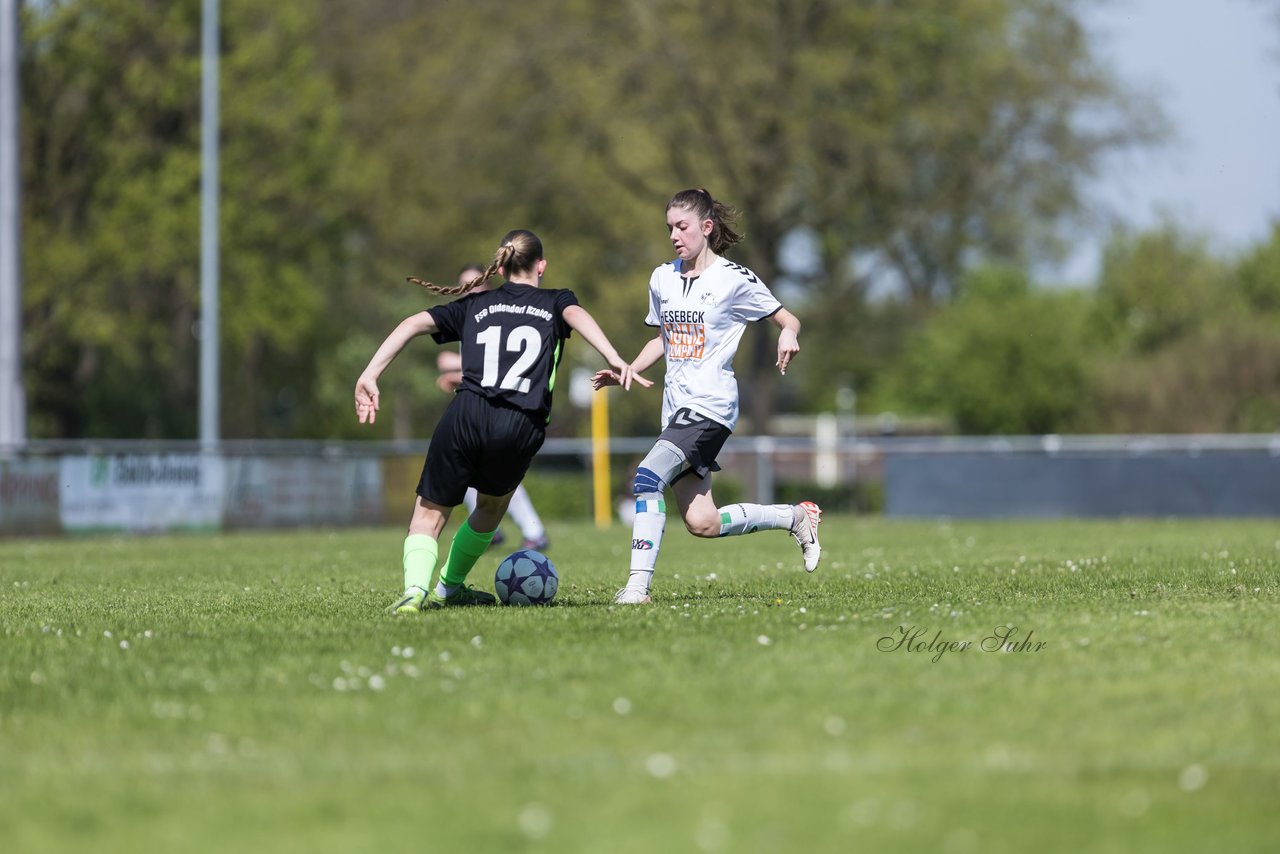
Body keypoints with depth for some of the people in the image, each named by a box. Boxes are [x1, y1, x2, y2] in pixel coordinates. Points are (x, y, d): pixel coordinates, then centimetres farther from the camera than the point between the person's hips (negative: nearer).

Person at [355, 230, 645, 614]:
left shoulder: (474, 305, 23)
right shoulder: (555, 302, 20)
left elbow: (416, 323, 10)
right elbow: (576, 315, -3)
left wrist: (370, 375, 3)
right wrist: (615, 359, -19)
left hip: (466, 417, 0)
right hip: (522, 427, 0)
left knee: (429, 513, 11)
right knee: (491, 507, 29)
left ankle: (415, 589, -14)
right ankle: (448, 587, 34)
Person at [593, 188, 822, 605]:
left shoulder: (734, 279, -5)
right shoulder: (662, 279, 13)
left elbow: (789, 320, 1)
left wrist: (787, 336, -23)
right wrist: (627, 371, 10)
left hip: (711, 406, -7)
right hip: (677, 408, 7)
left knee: (648, 476, -27)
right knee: (702, 523, 2)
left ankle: (638, 583, -28)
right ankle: (796, 516, 23)